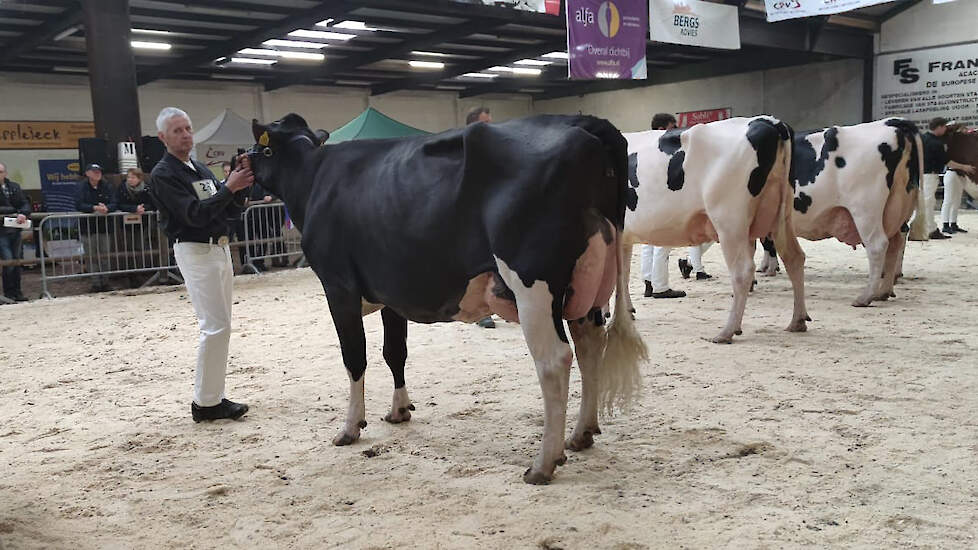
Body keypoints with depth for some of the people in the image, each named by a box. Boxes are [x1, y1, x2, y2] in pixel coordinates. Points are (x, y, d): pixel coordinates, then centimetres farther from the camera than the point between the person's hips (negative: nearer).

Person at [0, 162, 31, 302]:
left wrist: (23, 214, -15)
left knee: (17, 261, 7)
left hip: (15, 230, 4)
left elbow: (26, 204, 5)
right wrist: (15, 211, -11)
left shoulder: (14, 187, 11)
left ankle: (17, 292, 16)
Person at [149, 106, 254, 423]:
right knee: (216, 327, -12)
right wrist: (229, 187, -25)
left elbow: (230, 212, 11)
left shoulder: (201, 170, 16)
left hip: (220, 248, 9)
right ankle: (205, 403, -4)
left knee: (220, 326, 10)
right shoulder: (163, 174, -9)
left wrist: (241, 183, -5)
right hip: (195, 252, -9)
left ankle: (214, 397, 17)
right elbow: (195, 214, -21)